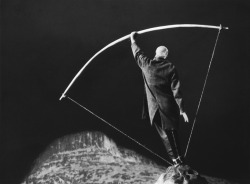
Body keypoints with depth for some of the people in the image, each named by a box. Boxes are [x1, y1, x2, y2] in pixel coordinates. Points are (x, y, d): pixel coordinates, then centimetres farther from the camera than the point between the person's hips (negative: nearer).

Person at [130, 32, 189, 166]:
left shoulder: (147, 64, -5)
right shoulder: (171, 68, -5)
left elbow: (137, 54, 16)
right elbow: (176, 89, -7)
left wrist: (133, 41, 33)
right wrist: (181, 109, -3)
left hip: (155, 108, -1)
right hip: (169, 107, 1)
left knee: (164, 134, 6)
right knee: (173, 132, 16)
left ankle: (175, 159, 6)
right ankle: (179, 157, 21)